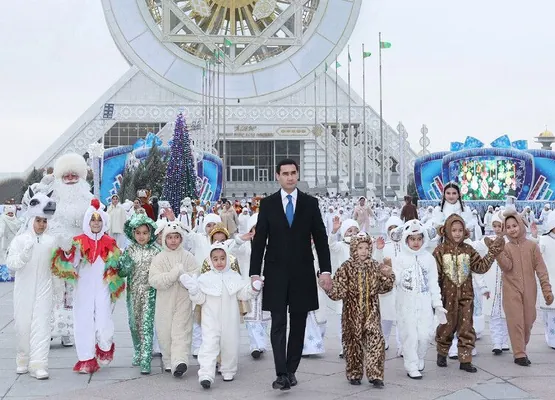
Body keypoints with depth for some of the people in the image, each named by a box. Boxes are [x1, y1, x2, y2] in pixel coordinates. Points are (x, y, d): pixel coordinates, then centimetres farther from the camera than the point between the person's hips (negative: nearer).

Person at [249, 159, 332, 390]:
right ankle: (282, 374, -8)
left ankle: (291, 370, 17)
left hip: (302, 273, 1)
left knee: (298, 324, 7)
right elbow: (259, 240, 2)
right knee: (278, 324, -6)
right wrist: (255, 272, -4)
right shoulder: (267, 204, 3)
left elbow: (320, 238, 4)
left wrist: (326, 270, -4)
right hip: (276, 273, -1)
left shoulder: (310, 203, 4)